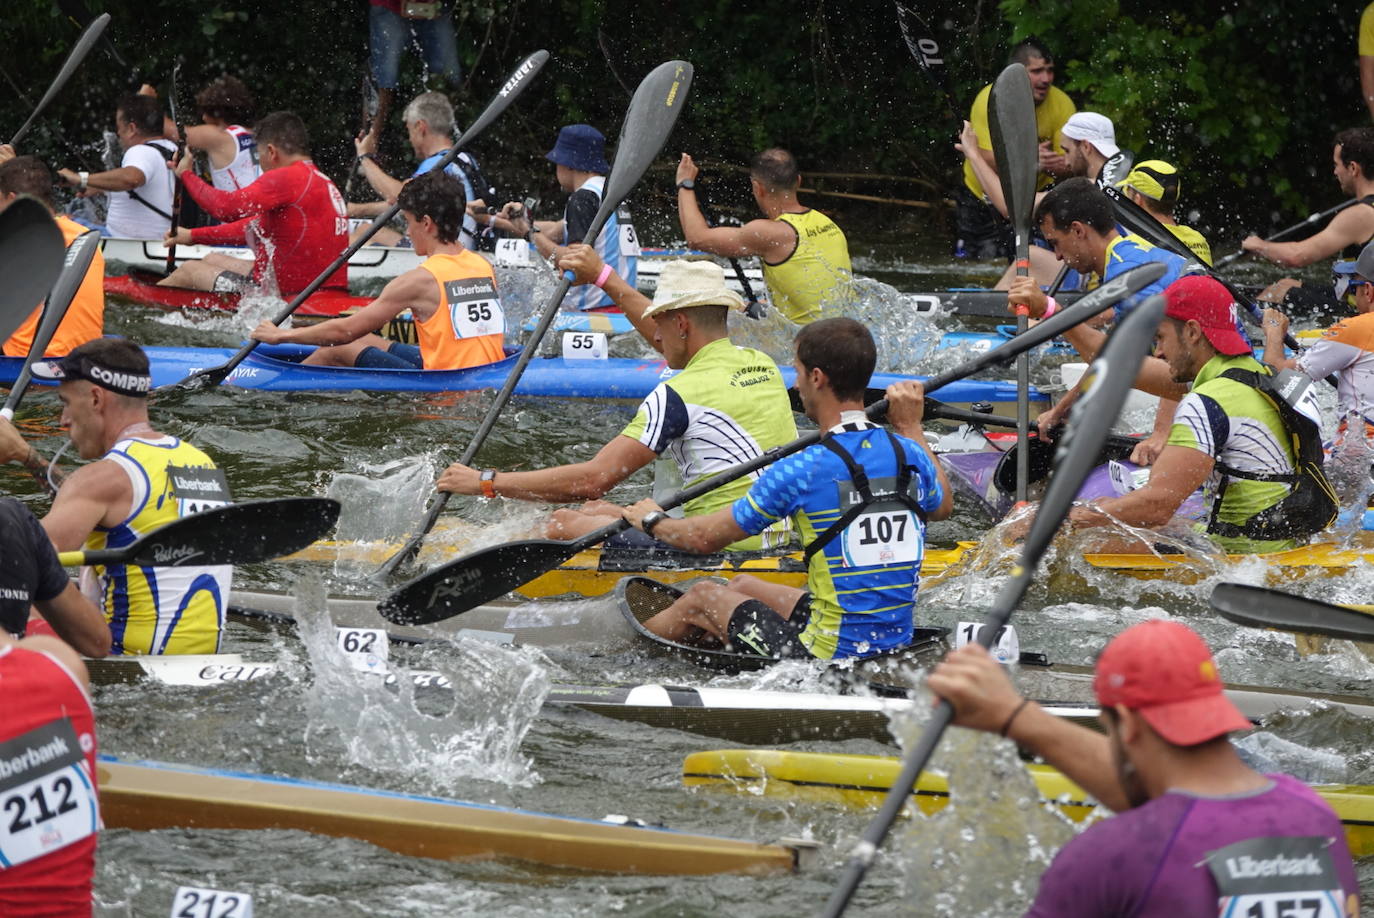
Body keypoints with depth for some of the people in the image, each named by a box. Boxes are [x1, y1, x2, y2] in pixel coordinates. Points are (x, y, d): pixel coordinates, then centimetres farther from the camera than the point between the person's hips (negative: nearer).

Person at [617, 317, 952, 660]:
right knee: (744, 585, 29)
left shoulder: (801, 472, -19)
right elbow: (942, 506, 23)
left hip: (833, 654, -7)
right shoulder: (910, 456, -3)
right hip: (898, 642, 7)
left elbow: (704, 537, -6)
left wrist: (653, 521, 16)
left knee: (701, 597, 19)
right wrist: (911, 427, 32)